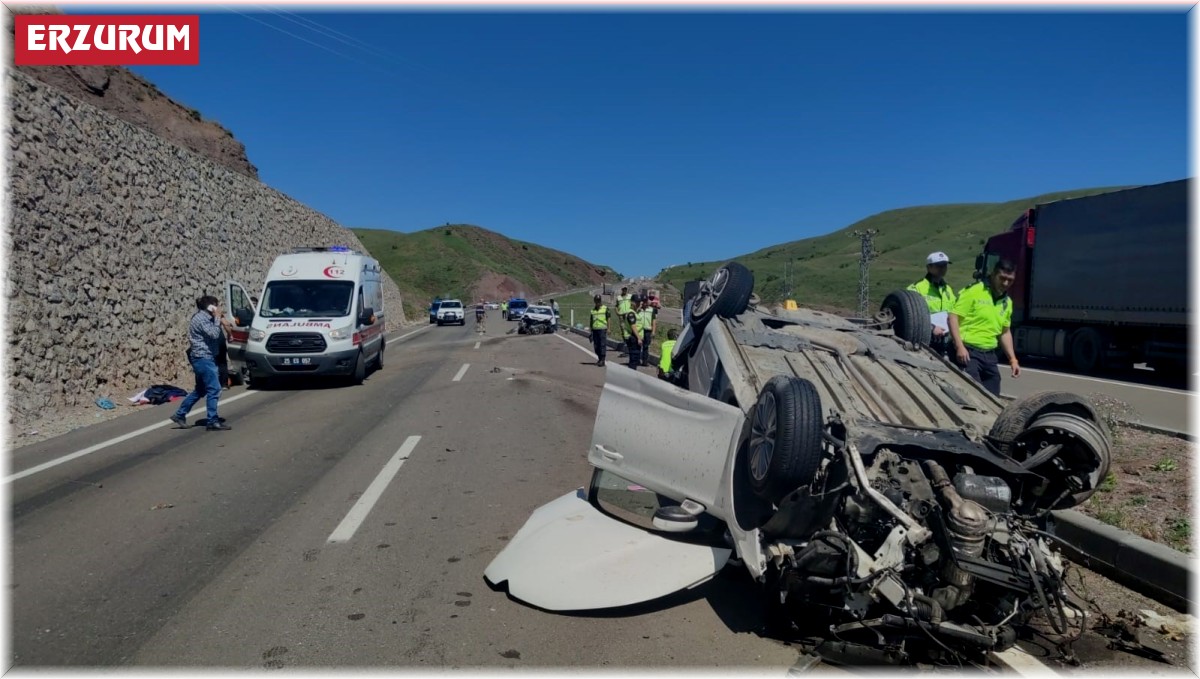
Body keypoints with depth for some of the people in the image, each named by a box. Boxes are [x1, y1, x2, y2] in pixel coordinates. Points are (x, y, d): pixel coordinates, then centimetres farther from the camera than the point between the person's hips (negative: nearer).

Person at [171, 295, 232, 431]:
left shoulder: (205, 317, 15)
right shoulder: (201, 319, -15)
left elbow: (216, 335, 17)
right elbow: (214, 334, -24)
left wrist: (221, 320, 1)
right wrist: (218, 318, -14)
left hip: (204, 358, 11)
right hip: (203, 358, -11)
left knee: (200, 390, 18)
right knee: (214, 389, -9)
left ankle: (180, 415, 25)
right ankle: (212, 421, -6)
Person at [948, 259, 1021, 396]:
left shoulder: (1007, 302, 15)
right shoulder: (974, 292, -8)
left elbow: (1005, 332, 24)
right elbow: (953, 317, -13)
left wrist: (1012, 359, 18)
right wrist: (960, 347, -20)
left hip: (989, 355, 8)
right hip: (969, 352, -8)